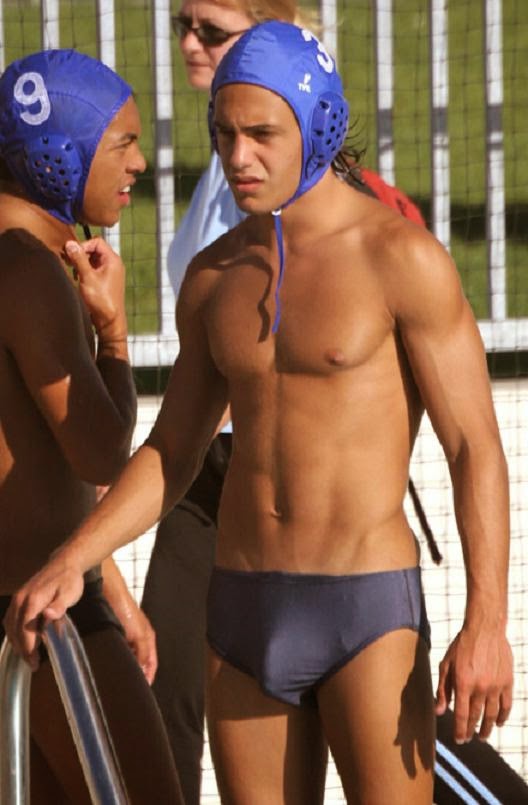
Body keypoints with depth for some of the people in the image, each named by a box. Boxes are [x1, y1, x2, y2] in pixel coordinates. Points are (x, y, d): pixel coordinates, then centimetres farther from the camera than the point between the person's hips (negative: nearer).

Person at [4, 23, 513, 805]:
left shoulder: (404, 256, -10)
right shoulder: (216, 274, 10)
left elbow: (477, 451, -10)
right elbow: (170, 460, 15)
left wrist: (486, 624, -20)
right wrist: (66, 566, -1)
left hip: (369, 613, -6)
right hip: (249, 617, 6)